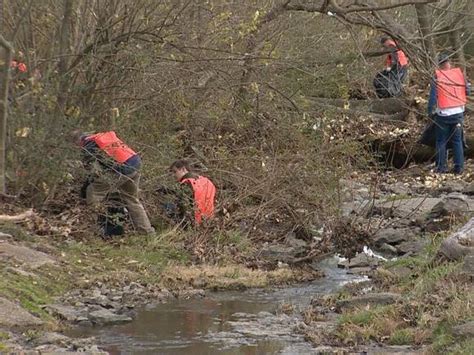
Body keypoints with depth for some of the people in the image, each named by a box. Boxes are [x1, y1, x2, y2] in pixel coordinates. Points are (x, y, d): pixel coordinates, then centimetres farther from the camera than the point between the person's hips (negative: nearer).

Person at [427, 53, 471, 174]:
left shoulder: (437, 77, -10)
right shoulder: (459, 73, -4)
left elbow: (433, 96, -11)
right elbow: (468, 91, 2)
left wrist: (431, 112, 0)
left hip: (443, 114, -2)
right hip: (458, 112, 2)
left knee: (441, 141, 8)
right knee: (457, 140, 10)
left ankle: (441, 167, 6)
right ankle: (459, 167, 7)